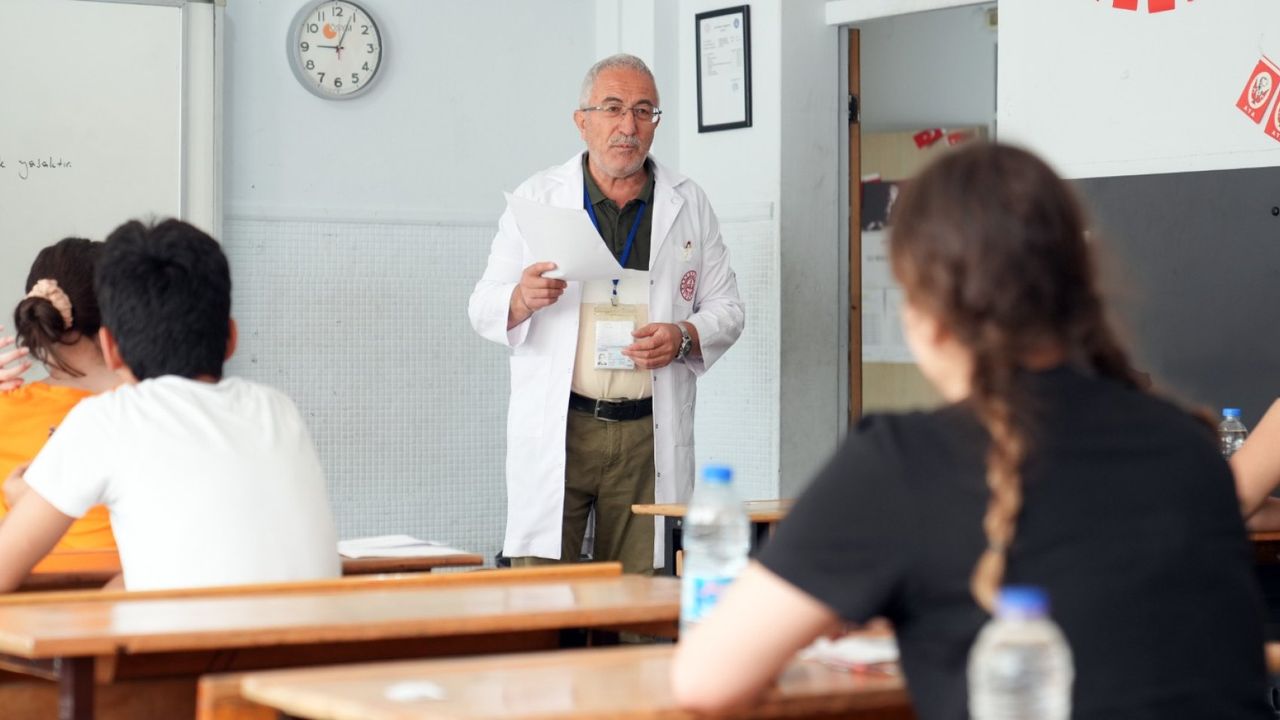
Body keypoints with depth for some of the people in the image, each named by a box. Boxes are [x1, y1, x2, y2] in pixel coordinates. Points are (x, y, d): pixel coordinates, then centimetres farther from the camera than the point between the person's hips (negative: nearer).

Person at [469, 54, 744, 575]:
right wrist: (522, 298, -15)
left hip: (648, 433, 1)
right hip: (556, 429, -1)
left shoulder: (688, 204, 11)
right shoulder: (536, 199, 7)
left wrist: (684, 337, -8)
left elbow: (726, 308, 13)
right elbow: (482, 309, 7)